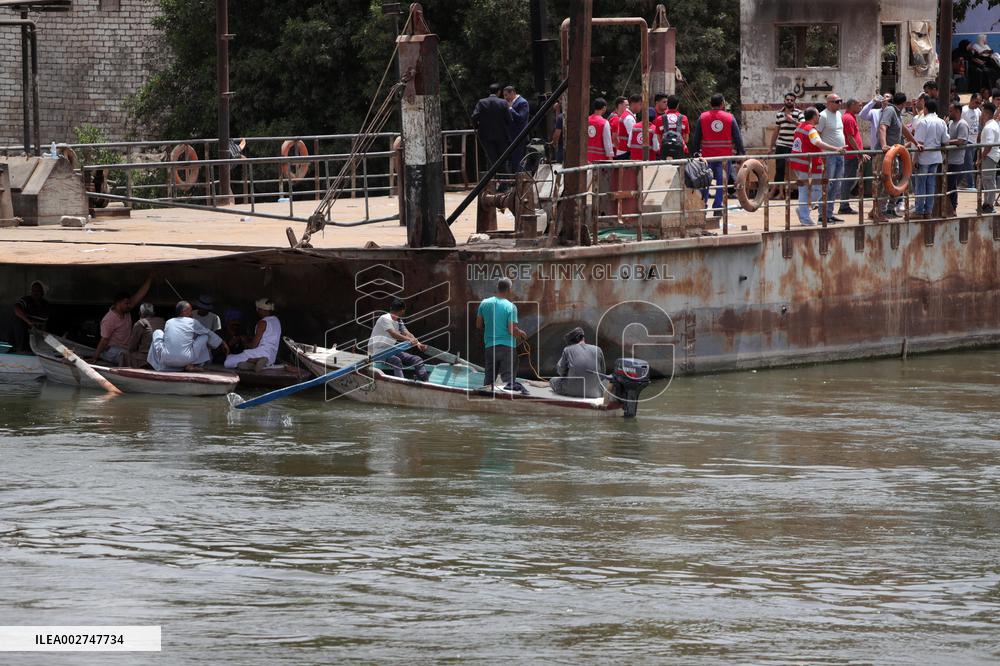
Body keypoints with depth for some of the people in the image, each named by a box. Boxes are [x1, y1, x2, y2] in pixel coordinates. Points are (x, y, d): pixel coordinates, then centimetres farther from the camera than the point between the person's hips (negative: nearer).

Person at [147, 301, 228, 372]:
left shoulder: (168, 322, 12)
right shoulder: (192, 322, 4)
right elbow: (209, 334, 20)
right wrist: (223, 344, 36)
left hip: (166, 360, 3)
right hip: (185, 360, -3)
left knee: (157, 333, 27)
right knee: (204, 336, 15)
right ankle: (190, 365, 8)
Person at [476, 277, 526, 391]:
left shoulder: (485, 303, 2)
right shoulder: (511, 307, -11)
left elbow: (479, 325, 10)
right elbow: (512, 330, -14)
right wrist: (522, 334, 7)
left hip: (490, 346, 4)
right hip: (507, 346, -4)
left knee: (489, 379, 12)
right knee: (508, 378, -2)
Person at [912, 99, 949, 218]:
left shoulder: (924, 122, -14)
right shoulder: (942, 123, 4)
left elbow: (919, 142, -17)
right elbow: (946, 142, 5)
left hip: (924, 157, -6)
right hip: (936, 157, 6)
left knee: (920, 185, 1)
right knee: (931, 184, 11)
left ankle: (919, 211, 1)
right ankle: (928, 211, 13)